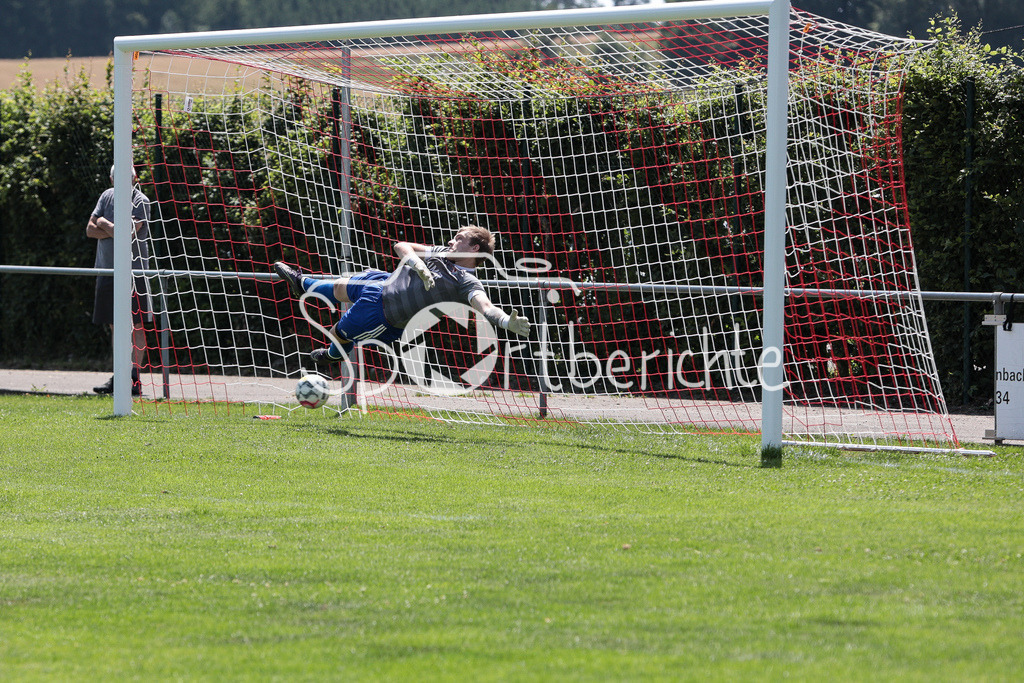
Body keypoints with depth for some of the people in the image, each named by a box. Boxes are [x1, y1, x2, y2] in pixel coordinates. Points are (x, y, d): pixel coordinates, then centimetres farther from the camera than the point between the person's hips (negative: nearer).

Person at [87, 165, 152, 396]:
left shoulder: (140, 202, -8)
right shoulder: (107, 196, 11)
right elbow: (90, 230, 6)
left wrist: (105, 225, -2)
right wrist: (114, 230, -9)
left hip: (133, 272, -6)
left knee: (135, 325, -7)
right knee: (116, 326, 10)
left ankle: (134, 379, -8)